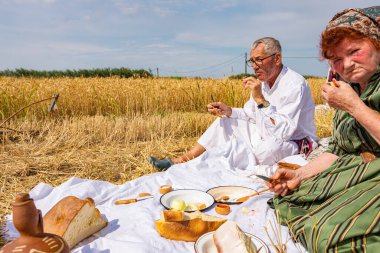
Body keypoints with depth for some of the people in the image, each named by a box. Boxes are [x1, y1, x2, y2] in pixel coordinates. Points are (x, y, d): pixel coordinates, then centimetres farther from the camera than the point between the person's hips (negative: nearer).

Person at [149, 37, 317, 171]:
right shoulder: (263, 80, 3)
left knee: (269, 146, -40)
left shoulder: (295, 85, -23)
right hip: (265, 138, 8)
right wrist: (228, 111, -6)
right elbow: (250, 114, 12)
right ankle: (182, 160, -4)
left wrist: (261, 100, -34)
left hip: (294, 144, -8)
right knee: (224, 122, 4)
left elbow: (284, 132, -32)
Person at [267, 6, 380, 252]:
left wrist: (355, 106, -17)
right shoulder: (349, 91, 12)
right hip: (354, 174, 8)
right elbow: (337, 153, 13)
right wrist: (298, 175, 1)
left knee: (329, 233, -27)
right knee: (289, 199, -2)